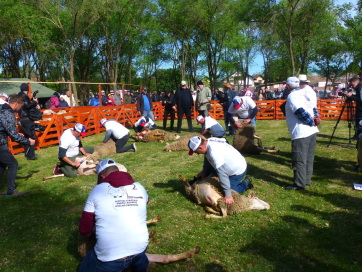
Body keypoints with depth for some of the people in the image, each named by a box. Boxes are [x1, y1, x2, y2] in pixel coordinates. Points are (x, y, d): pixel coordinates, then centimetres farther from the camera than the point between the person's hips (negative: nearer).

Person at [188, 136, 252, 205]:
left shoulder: (214, 152, -38)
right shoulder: (209, 141, -11)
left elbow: (222, 174, -38)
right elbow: (207, 158, 9)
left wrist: (228, 195, -36)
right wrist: (204, 171, 18)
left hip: (238, 171, -9)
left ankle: (245, 184, 9)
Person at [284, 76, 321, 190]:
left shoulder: (291, 96, -11)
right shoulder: (305, 92, 15)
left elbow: (301, 112, -20)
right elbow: (313, 107, 11)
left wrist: (312, 122, -10)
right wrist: (316, 117, -4)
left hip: (300, 133, -9)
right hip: (312, 130, 9)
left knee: (299, 159, -3)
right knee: (309, 157, 16)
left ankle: (299, 183, 1)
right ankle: (306, 180, 26)